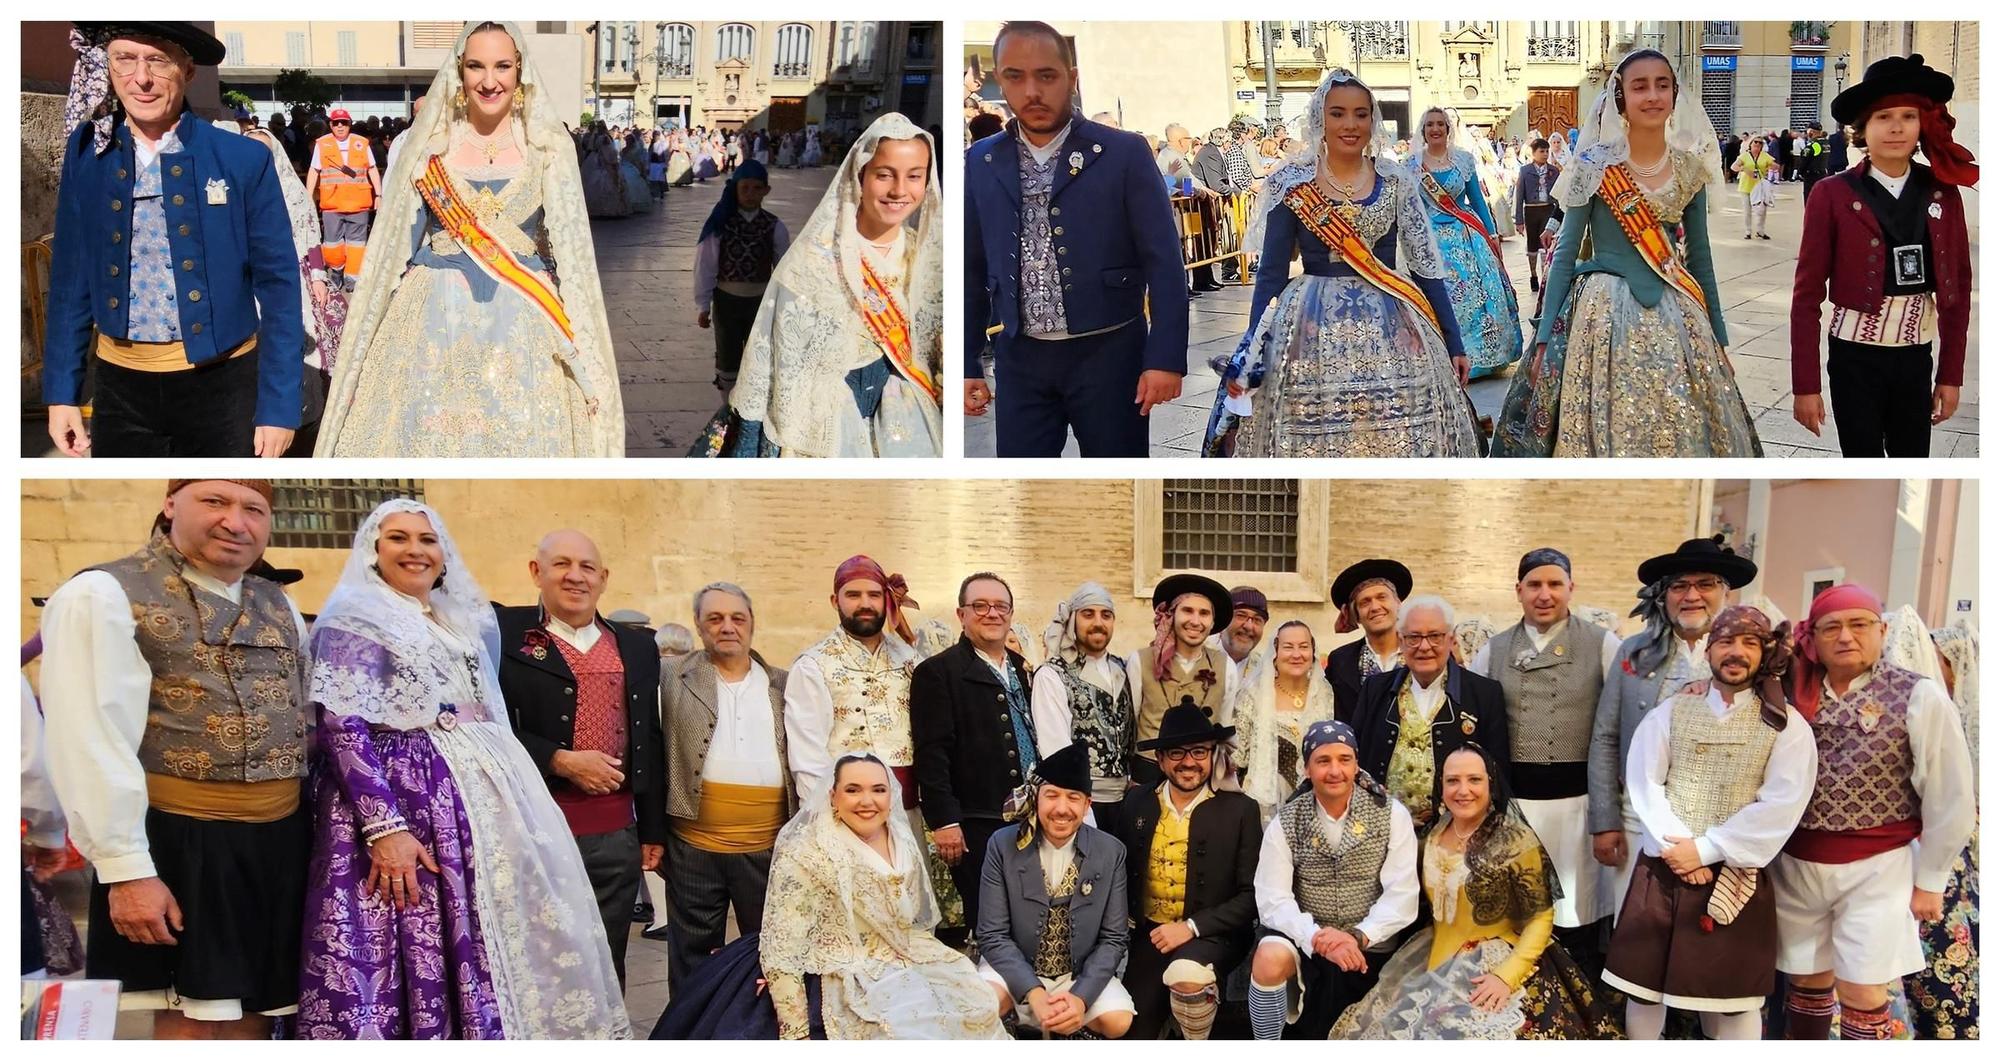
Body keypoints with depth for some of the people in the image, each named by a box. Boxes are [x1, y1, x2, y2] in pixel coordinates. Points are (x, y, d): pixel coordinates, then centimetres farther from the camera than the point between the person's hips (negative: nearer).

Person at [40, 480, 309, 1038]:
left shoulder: (279, 606, 13)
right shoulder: (104, 596, -8)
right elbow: (88, 742, -14)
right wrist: (126, 868, -19)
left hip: (282, 842, 6)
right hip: (181, 844, -6)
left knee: (254, 1014, 12)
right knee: (193, 1022, -1)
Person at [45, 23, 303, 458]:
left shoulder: (244, 159, -7)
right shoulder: (87, 152, 1)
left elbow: (278, 287, -6)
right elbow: (71, 279, 7)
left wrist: (278, 407, -9)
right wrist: (61, 392, 4)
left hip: (222, 385, -2)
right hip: (120, 387, 3)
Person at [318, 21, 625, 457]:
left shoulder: (548, 146, 2)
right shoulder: (430, 143, 4)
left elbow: (570, 248, 2)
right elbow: (396, 245, 7)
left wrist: (586, 358, -4)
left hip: (524, 327, 0)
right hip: (434, 321, 1)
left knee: (522, 437, 2)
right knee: (428, 434, 3)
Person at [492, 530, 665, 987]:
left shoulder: (637, 646, 14)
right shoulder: (503, 633, -2)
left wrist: (653, 830, 14)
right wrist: (562, 761, -17)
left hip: (616, 836, 4)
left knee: (607, 969, 12)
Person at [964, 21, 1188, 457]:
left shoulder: (1124, 154, -4)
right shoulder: (980, 164, 5)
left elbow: (1163, 264, -5)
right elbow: (972, 272, 10)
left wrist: (1165, 357, -11)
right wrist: (966, 364, 7)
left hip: (1107, 354, -2)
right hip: (1020, 360, 2)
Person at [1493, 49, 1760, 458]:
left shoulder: (1690, 168, 6)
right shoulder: (1594, 165, -5)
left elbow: (1699, 255, 13)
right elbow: (1565, 252, -3)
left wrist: (1719, 336, 15)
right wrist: (1545, 337, -6)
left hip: (1678, 318, 4)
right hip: (1607, 316, -4)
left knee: (1683, 433, 5)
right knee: (1608, 432, -2)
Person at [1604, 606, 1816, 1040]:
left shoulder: (1786, 725, -1)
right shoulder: (1670, 712, 5)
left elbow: (1782, 805, -10)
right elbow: (1643, 783, -1)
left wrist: (1706, 849, -14)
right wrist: (1677, 847, -14)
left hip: (1736, 876, -1)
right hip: (1663, 867, 2)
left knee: (1733, 998, 6)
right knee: (1643, 986, 7)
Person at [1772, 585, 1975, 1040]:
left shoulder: (1918, 696, -10)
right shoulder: (1793, 694, 1)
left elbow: (1950, 797, -6)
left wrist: (1930, 880, -3)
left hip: (1877, 866, -3)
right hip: (1796, 863, 3)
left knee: (1861, 989, 2)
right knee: (1808, 980, 14)